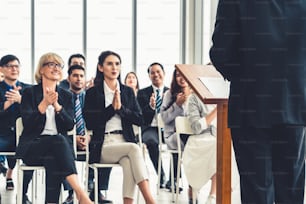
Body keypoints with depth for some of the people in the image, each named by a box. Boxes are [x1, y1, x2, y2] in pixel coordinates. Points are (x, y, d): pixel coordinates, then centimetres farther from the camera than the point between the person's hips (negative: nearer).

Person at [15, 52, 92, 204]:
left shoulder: (66, 96, 16)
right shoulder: (30, 93, 7)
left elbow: (69, 125, 2)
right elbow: (27, 123, -7)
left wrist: (57, 105, -14)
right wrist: (45, 103, -19)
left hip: (58, 146, 2)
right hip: (32, 148, -2)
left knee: (54, 161, -36)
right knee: (58, 140, -35)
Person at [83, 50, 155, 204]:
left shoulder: (128, 91, 17)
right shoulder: (92, 93, 6)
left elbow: (139, 119, 9)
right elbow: (89, 123, -4)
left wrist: (121, 108, -6)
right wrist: (112, 108, -7)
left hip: (125, 142, 3)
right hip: (103, 146, -3)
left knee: (129, 162, -34)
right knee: (134, 149, -33)